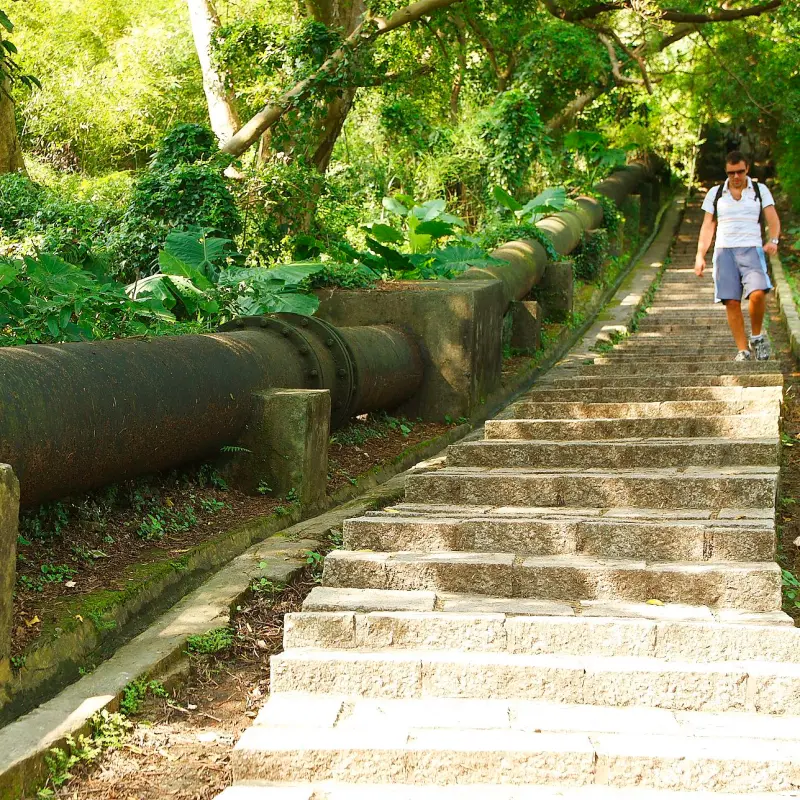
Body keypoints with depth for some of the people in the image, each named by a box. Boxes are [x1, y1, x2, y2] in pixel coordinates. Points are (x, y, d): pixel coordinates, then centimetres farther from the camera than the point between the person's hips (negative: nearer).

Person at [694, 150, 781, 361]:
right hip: (724, 250, 2)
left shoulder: (760, 190, 12)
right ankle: (743, 350, -2)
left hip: (751, 249, -2)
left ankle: (756, 336, -2)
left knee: (758, 293, -24)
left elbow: (773, 219, 6)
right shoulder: (715, 193, 15)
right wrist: (700, 256, 4)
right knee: (731, 302, -9)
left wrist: (773, 241, -14)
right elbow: (707, 226, 14)